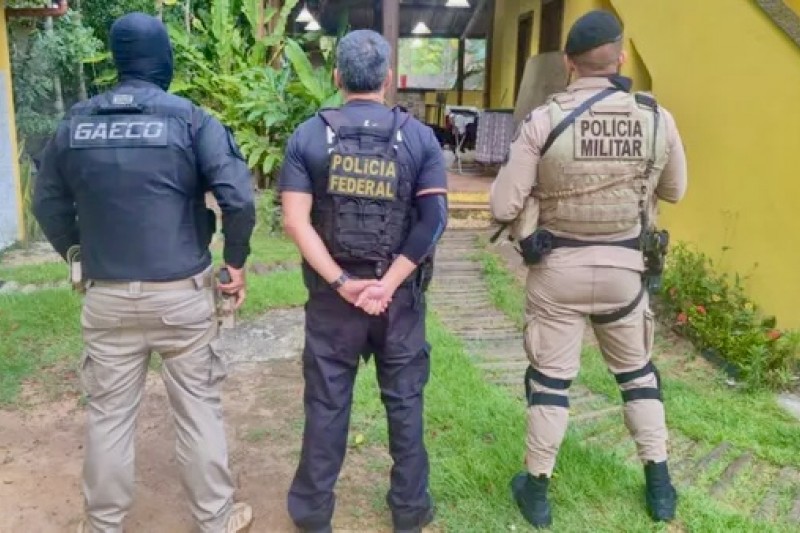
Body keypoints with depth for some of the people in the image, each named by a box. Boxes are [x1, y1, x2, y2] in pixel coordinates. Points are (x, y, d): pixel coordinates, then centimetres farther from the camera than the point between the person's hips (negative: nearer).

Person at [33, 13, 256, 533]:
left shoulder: (75, 124, 5)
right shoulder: (190, 120, -7)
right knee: (199, 409, 11)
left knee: (109, 413, 16)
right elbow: (240, 199, -17)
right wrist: (237, 261, -3)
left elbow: (48, 203, 14)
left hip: (107, 297, 3)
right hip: (182, 294, -2)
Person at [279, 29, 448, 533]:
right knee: (405, 400, 14)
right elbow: (434, 219, -11)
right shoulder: (420, 136, -3)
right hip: (400, 295, 0)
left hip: (331, 294, 0)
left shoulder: (308, 136, -3)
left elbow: (296, 221, -12)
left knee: (327, 403, 12)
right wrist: (388, 283, -13)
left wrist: (341, 282, -12)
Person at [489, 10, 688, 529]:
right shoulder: (658, 118, -6)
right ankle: (660, 487, 33)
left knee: (550, 378, 11)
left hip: (558, 268, -2)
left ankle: (536, 490, 24)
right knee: (638, 372, 21)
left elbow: (504, 206, -12)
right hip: (625, 268, 2)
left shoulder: (544, 120, -14)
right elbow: (675, 191, 11)